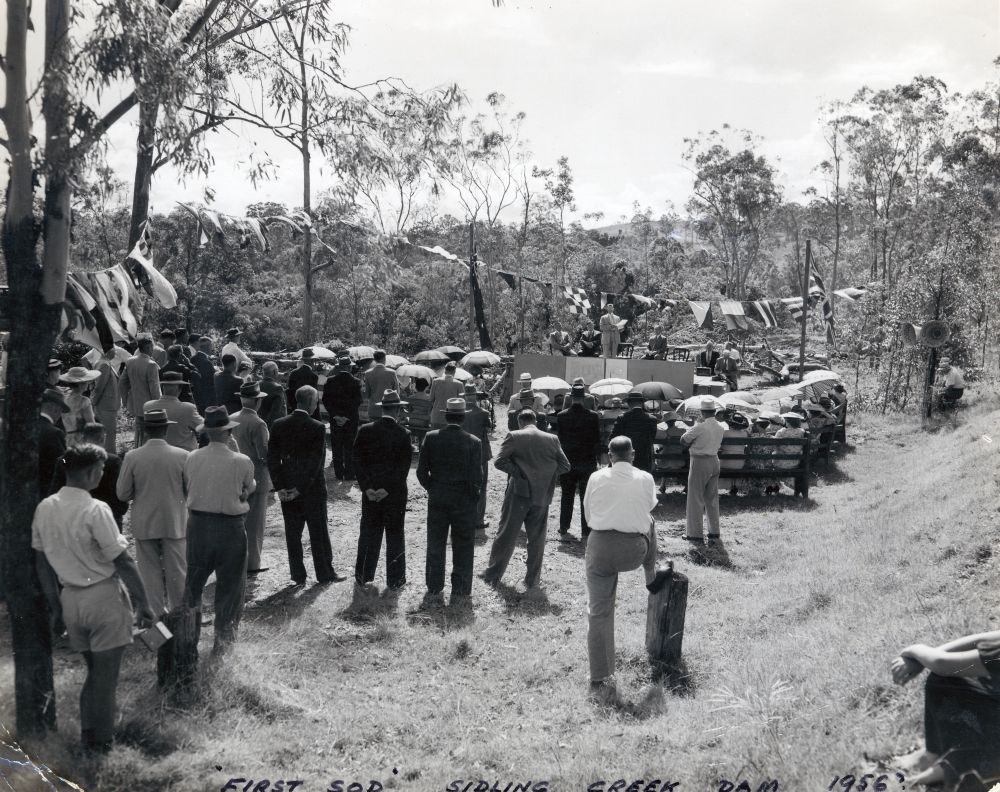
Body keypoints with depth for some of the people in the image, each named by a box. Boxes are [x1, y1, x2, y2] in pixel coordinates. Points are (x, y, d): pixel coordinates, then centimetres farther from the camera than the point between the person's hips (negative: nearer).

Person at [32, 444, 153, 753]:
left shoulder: (45, 509, 1)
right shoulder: (95, 511, -19)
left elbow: (42, 563, 8)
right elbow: (123, 562, -16)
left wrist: (55, 608, 16)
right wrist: (143, 604, -9)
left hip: (70, 599, 6)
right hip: (104, 599, -6)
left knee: (93, 672, 22)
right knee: (105, 677, 6)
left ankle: (88, 737, 28)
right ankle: (102, 744, 14)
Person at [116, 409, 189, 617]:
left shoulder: (132, 457, -11)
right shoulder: (182, 456, -12)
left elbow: (122, 494, -5)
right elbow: (191, 490, -4)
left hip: (144, 524, 0)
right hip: (175, 523, 0)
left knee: (150, 572, 11)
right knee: (177, 572, 12)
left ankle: (156, 617, 17)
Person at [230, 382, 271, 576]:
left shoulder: (230, 419, 2)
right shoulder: (257, 424, -19)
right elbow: (264, 456, -19)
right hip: (255, 479, -6)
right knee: (254, 523, 3)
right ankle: (251, 565, 9)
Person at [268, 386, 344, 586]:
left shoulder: (279, 425, -3)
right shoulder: (317, 428, -14)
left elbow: (272, 458, -4)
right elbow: (316, 463, -17)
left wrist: (279, 487, -3)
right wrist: (302, 488, -12)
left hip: (287, 488, 3)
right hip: (313, 489, -3)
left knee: (293, 533, 11)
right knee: (319, 532, 10)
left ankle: (298, 576, 15)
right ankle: (325, 573, 18)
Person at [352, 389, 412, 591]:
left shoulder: (364, 431, -4)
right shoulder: (403, 434, -11)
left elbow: (356, 461, -5)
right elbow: (404, 467, -14)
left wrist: (367, 488, -6)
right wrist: (388, 489, -11)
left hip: (370, 493, 2)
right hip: (395, 495, -2)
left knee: (368, 535, 13)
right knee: (395, 535, 9)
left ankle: (363, 576, 19)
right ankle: (395, 579, 14)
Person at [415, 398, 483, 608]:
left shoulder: (431, 438, -6)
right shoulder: (473, 442, -12)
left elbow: (421, 472, -4)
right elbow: (477, 477, -12)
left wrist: (432, 490, 11)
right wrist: (473, 496, 6)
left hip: (437, 500, 2)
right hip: (464, 501, -2)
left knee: (435, 546, 10)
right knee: (463, 548, 9)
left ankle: (434, 592, 13)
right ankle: (460, 594, 12)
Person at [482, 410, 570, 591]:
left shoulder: (514, 437, -6)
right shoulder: (552, 439, 3)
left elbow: (498, 461, -12)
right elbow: (565, 465, 4)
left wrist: (517, 472, -5)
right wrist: (546, 473, 7)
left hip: (518, 493, -2)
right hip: (542, 495, 2)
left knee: (506, 535, 9)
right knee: (537, 539, 11)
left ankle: (493, 574, 16)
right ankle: (532, 580, 15)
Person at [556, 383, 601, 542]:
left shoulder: (561, 416, -4)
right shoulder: (592, 416, -10)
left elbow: (558, 438, 2)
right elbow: (597, 440, -5)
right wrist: (596, 456, 6)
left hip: (567, 462, 2)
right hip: (587, 462, -2)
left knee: (566, 497, 14)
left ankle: (563, 531, 16)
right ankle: (586, 532, 6)